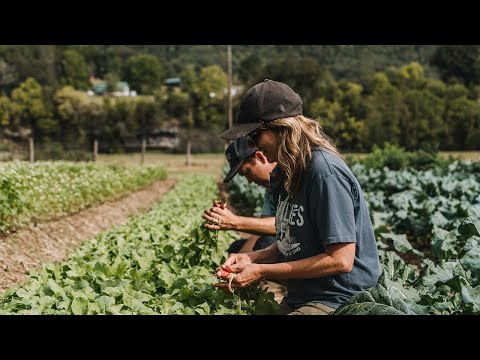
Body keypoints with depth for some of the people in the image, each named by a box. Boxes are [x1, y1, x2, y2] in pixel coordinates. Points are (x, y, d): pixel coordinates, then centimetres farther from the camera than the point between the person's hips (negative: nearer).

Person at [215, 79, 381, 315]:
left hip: (338, 301, -9)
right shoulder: (284, 173, 9)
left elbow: (341, 260, -22)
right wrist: (252, 258, -1)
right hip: (298, 298, 9)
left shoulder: (325, 171, -20)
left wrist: (261, 271, -19)